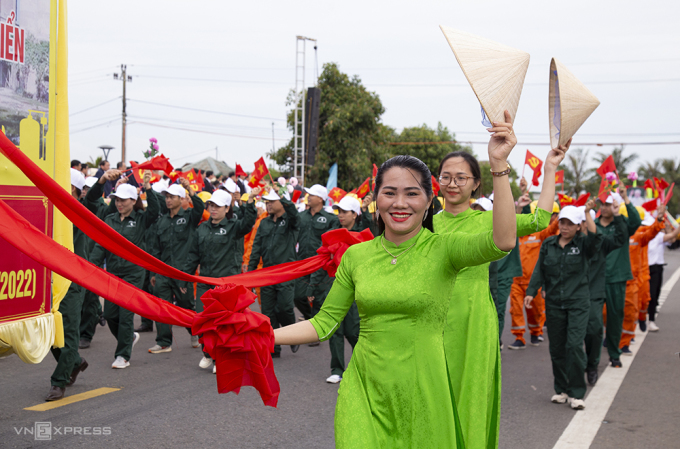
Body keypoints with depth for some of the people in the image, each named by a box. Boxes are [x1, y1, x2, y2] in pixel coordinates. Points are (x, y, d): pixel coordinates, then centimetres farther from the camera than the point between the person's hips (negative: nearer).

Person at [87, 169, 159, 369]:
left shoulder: (141, 219, -2)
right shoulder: (110, 219, 8)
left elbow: (154, 210, -21)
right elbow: (101, 244, 5)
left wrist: (148, 188, -32)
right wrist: (93, 263, -8)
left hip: (133, 273, -5)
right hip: (112, 272, 5)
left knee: (126, 315, -5)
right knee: (110, 314, 7)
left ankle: (123, 355, 6)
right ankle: (130, 337, 34)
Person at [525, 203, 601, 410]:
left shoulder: (582, 244, 0)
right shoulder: (548, 244, 8)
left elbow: (595, 237, -22)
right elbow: (539, 270, 9)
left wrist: (588, 212, -21)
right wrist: (531, 292, 0)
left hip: (578, 303, -3)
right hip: (554, 303, 4)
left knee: (574, 345, -13)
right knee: (556, 347, 7)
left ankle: (577, 393, -3)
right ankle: (561, 389, 21)